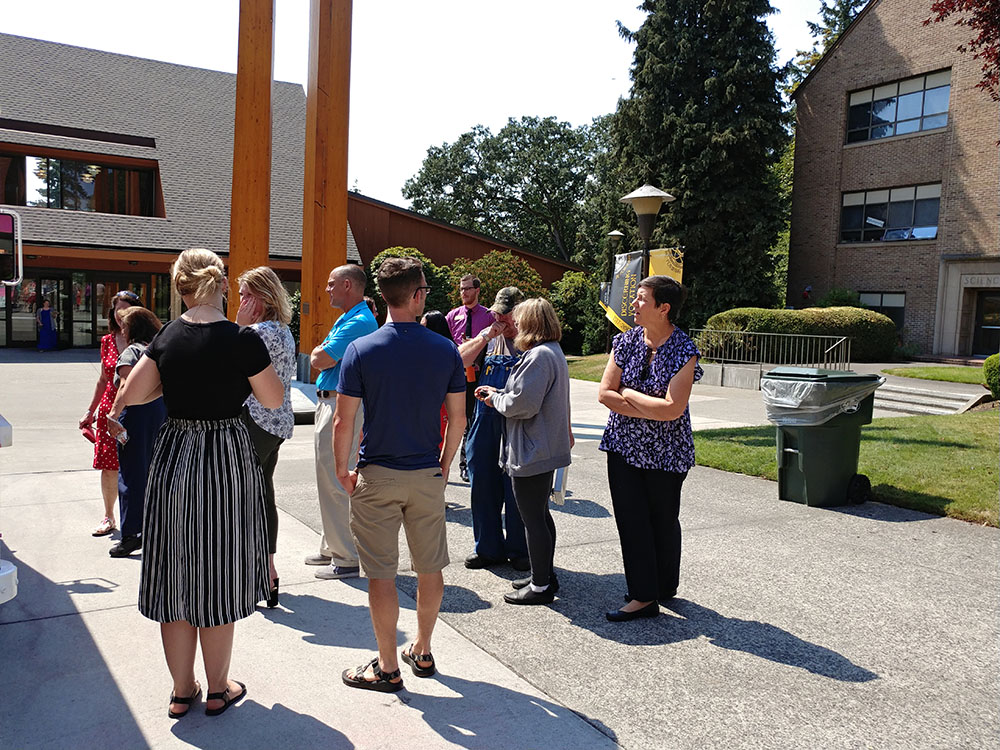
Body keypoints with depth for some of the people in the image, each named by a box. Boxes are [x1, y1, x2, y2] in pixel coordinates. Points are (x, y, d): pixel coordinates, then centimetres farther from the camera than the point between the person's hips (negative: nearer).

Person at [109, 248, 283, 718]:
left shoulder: (168, 336, -1)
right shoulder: (242, 339, -12)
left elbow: (130, 395, 0)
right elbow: (274, 400, -3)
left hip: (173, 458, 4)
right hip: (226, 462, -3)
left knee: (176, 578, 14)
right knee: (217, 581, 9)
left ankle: (182, 691, 27)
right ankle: (218, 690, 23)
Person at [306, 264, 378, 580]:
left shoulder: (359, 321, -18)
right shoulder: (347, 318, 18)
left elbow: (320, 360, -20)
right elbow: (318, 354, 18)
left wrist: (320, 352, 0)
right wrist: (321, 351, -3)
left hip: (341, 408, -11)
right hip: (330, 403, 11)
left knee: (334, 483, -6)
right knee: (330, 480, 18)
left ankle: (346, 559, 3)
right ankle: (331, 547, 30)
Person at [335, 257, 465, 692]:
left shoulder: (361, 350, -10)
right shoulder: (446, 351, -3)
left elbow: (344, 421, -11)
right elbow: (458, 419, 2)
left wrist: (342, 471, 4)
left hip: (377, 476, -2)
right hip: (427, 476, 3)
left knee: (381, 574, 7)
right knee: (430, 568, 16)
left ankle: (387, 668, 18)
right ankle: (422, 653, 31)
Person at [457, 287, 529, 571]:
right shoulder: (489, 338, 13)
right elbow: (460, 359, 1)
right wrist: (485, 336, -5)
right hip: (486, 420, 5)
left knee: (516, 488, 3)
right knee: (483, 484, 10)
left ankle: (519, 550, 20)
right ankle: (488, 548, 24)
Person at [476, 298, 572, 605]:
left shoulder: (538, 356, -20)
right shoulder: (554, 352, 13)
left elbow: (522, 404, -25)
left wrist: (495, 398, -7)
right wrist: (497, 393, 14)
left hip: (532, 452, -11)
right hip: (546, 449, 11)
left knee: (532, 518, -1)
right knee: (540, 514, 20)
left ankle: (540, 586, 10)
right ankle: (544, 574, 32)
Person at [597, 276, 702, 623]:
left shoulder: (684, 352, -14)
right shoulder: (626, 340, 0)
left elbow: (672, 409, -22)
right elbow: (604, 392, -5)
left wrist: (628, 394, -12)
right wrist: (651, 410, -14)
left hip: (664, 451, -4)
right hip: (624, 446, 4)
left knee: (663, 521, 11)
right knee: (631, 519, 4)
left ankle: (665, 585, 27)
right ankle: (643, 596, 17)